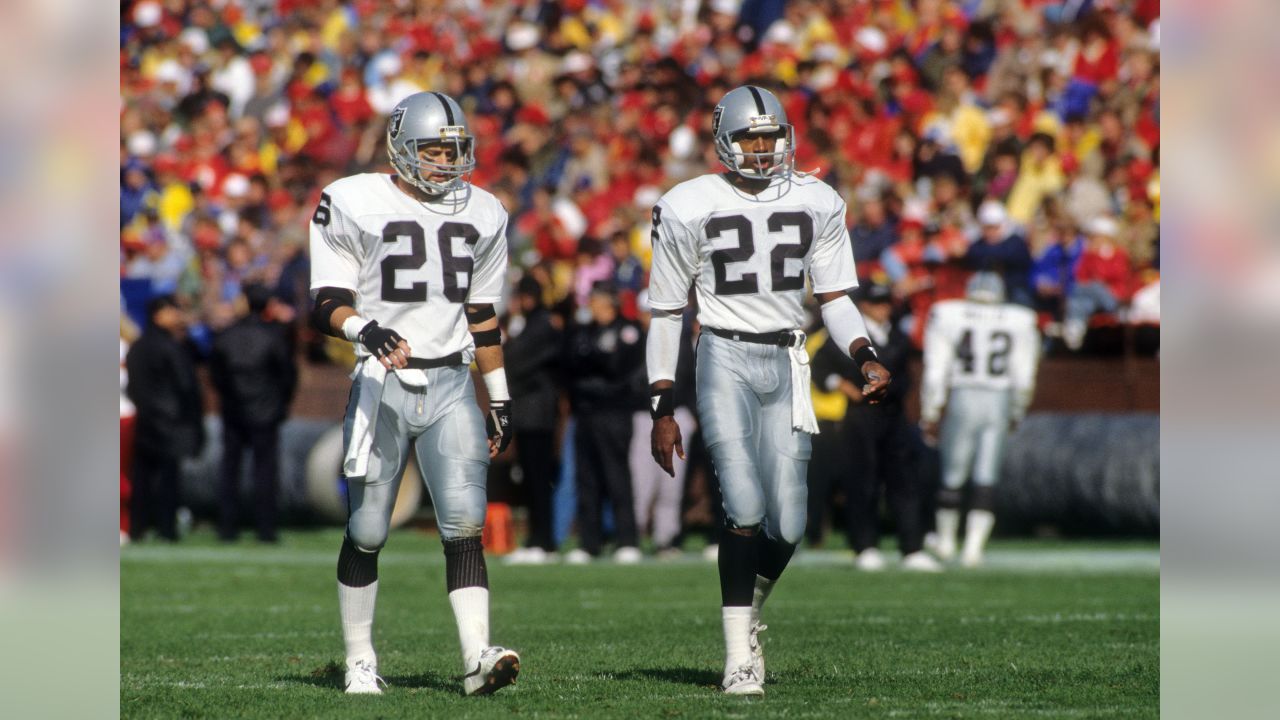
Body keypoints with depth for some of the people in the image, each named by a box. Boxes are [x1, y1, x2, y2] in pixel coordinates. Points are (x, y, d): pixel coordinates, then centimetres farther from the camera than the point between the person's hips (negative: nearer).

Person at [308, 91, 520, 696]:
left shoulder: (481, 214, 12)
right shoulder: (354, 205, -3)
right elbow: (327, 304, -6)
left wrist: (501, 400, 18)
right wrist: (366, 330, -27)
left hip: (451, 385, 3)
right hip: (382, 382, -3)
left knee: (465, 523, -11)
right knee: (367, 532, 4)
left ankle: (478, 656, -18)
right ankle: (359, 661, 17)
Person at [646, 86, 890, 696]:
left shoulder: (817, 204, 7)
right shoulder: (690, 208, -1)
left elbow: (834, 296, 12)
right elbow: (666, 313, 4)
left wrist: (865, 358, -7)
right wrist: (662, 409, 1)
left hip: (786, 364, 3)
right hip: (725, 358, -3)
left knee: (786, 526, 0)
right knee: (745, 508, -17)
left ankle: (747, 615, 30)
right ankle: (739, 657, -9)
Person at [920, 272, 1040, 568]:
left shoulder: (946, 317, 0)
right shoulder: (1020, 322, 4)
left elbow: (935, 373, -1)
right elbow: (1024, 378, 8)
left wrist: (929, 415, 5)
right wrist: (1016, 415, 21)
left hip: (963, 399, -1)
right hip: (1000, 401, 1)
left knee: (952, 475, 12)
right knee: (986, 479, 3)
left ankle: (946, 541, 25)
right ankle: (974, 546, -4)